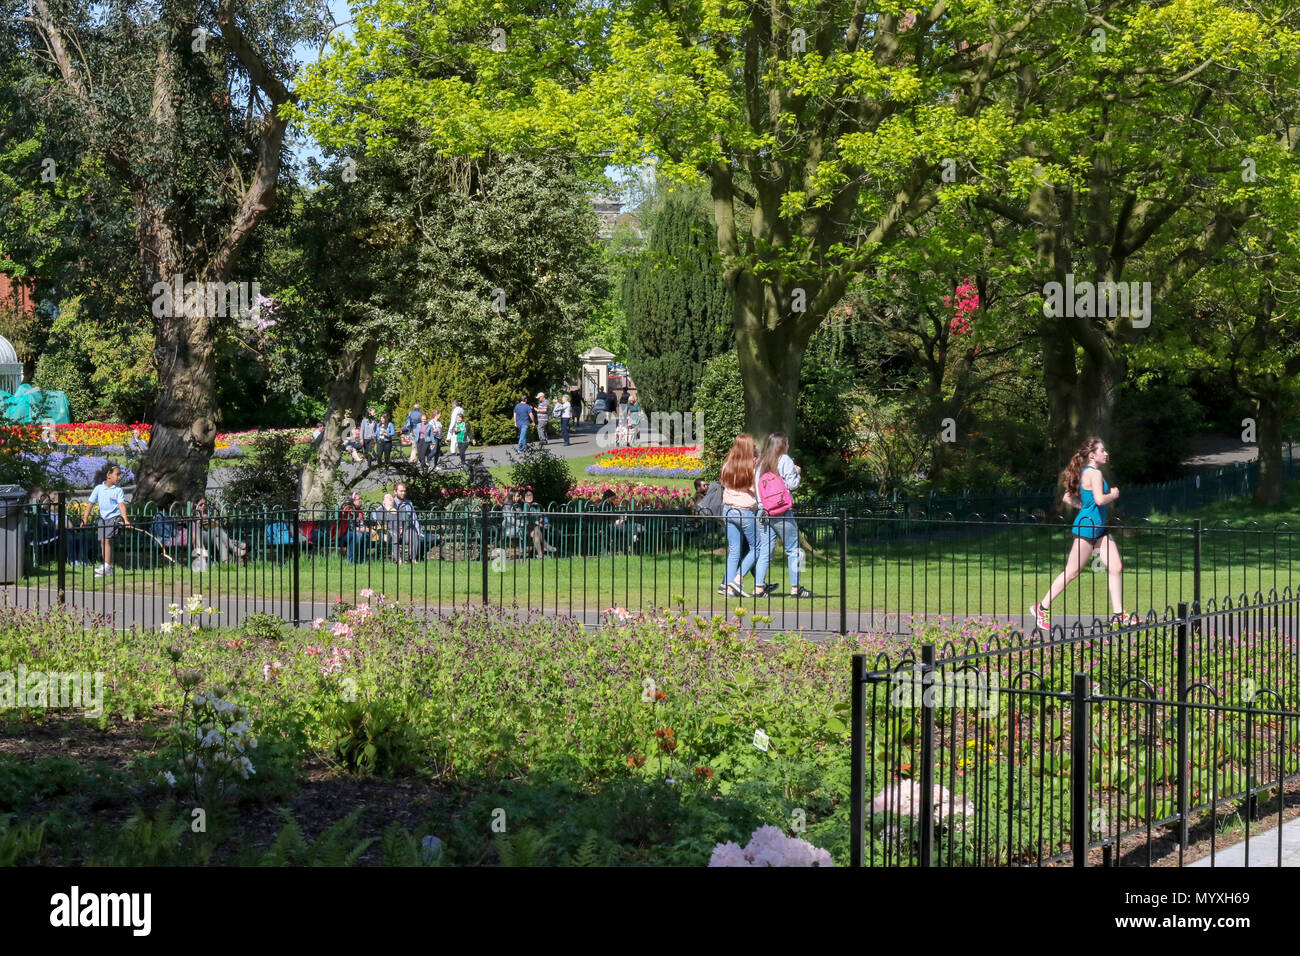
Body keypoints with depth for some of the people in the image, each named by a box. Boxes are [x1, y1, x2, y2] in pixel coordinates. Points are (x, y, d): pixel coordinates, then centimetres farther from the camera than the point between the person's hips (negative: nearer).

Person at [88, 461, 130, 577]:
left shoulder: (118, 490, -6)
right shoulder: (98, 488, 1)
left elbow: (121, 505, -15)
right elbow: (91, 503, 6)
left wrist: (125, 520, -28)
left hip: (115, 517, -4)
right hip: (103, 518, 4)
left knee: (107, 539, -17)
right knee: (102, 541, 5)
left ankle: (107, 567, -19)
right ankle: (108, 568, 14)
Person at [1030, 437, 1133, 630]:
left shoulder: (1085, 473, 15)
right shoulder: (1094, 473, -14)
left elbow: (1067, 498, 19)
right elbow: (1100, 499, -27)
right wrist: (1114, 494, -9)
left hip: (1099, 528, 10)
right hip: (1087, 527, -10)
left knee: (1116, 567, 3)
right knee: (1072, 572, -3)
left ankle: (1118, 615, 5)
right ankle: (1041, 608, 6)